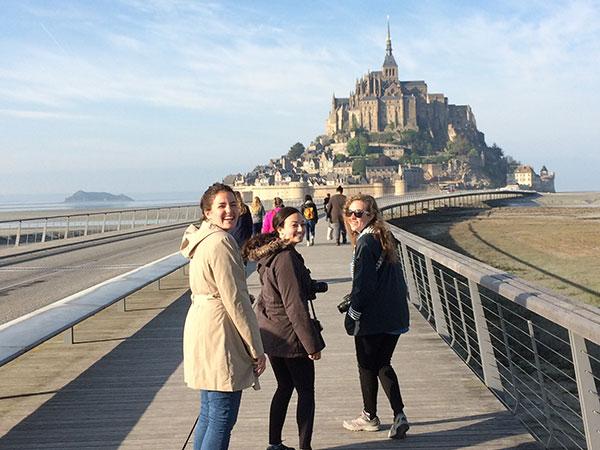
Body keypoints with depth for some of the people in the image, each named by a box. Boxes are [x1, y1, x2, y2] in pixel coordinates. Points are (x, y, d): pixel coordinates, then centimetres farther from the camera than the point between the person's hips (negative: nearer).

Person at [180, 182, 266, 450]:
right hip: (220, 334, -10)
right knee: (222, 418, -4)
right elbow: (235, 300, -18)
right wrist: (257, 349, -12)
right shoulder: (221, 242, -16)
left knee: (209, 413, 19)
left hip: (201, 325, 10)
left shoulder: (203, 240, 15)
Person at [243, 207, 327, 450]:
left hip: (271, 334, 9)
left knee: (284, 386, 19)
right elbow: (295, 306, -23)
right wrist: (312, 344, -20)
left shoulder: (270, 255, 9)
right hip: (289, 336, -9)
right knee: (306, 391, 3)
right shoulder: (286, 258, -21)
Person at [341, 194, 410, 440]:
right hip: (394, 316, 8)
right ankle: (399, 415, 8)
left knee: (367, 367, 8)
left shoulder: (366, 242, -17)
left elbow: (363, 284, -19)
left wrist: (352, 314, -9)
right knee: (383, 364, 17)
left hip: (372, 318, -8)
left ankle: (370, 416, 23)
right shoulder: (384, 238, 11)